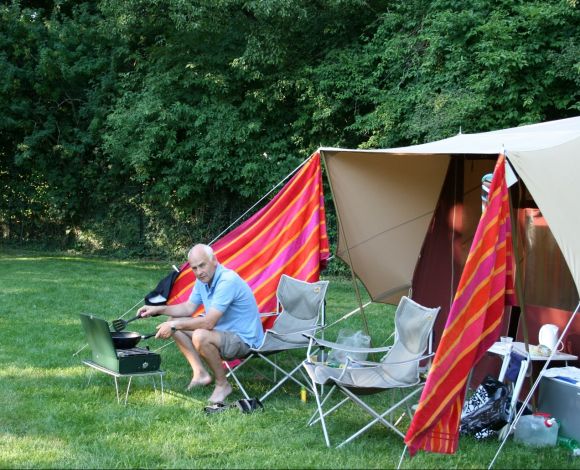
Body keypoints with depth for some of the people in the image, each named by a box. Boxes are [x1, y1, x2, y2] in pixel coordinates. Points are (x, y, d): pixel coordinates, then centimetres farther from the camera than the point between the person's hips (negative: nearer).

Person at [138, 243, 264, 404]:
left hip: (243, 340, -10)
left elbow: (208, 323, -31)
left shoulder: (227, 281, -28)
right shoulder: (203, 280, 2)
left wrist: (174, 325, -24)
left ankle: (223, 384, -14)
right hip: (221, 331, 10)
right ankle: (200, 373, 1)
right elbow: (188, 308, 14)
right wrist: (158, 309, 2)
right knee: (175, 325, 4)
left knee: (200, 337, -35)